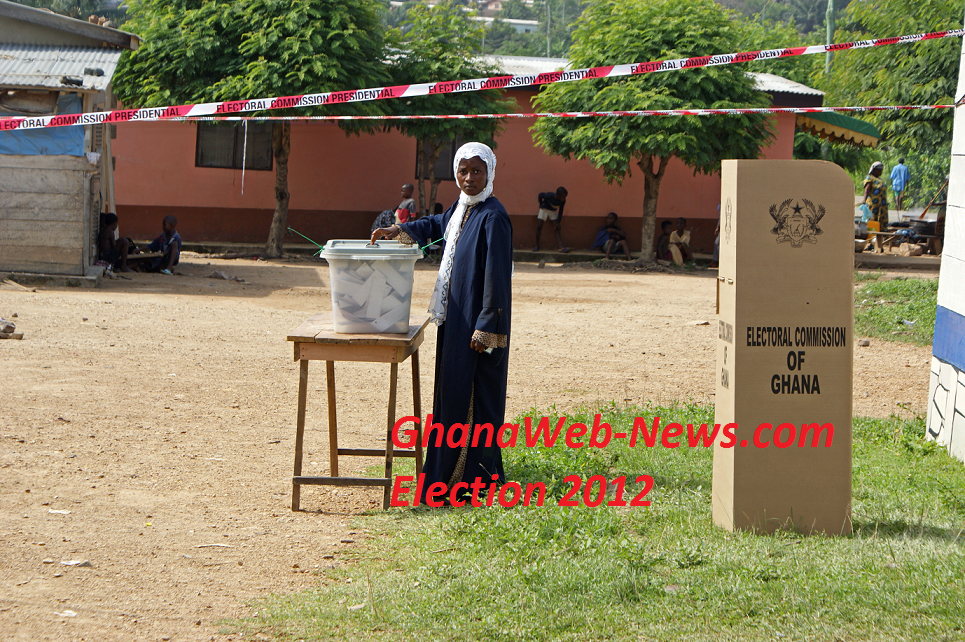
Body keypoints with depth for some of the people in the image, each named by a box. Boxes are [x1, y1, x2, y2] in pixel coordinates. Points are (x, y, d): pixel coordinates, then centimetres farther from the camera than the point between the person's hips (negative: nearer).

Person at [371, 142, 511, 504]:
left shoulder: (493, 217, -17)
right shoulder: (460, 209, 10)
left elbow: (497, 277, -19)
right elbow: (436, 225, 33)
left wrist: (485, 328, -21)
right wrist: (398, 231, 19)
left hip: (479, 322, -9)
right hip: (455, 318, 9)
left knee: (473, 396, -4)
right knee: (451, 390, 14)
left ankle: (477, 474, 2)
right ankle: (450, 469, 23)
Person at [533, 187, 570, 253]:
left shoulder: (563, 201, -22)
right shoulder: (549, 196, -34)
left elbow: (560, 211, -9)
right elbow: (540, 194, -14)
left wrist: (558, 222, -12)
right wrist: (541, 204, 3)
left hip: (553, 211, 2)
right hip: (544, 209, -2)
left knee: (556, 229, -9)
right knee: (539, 227, -9)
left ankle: (561, 247, -22)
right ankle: (537, 246, 3)